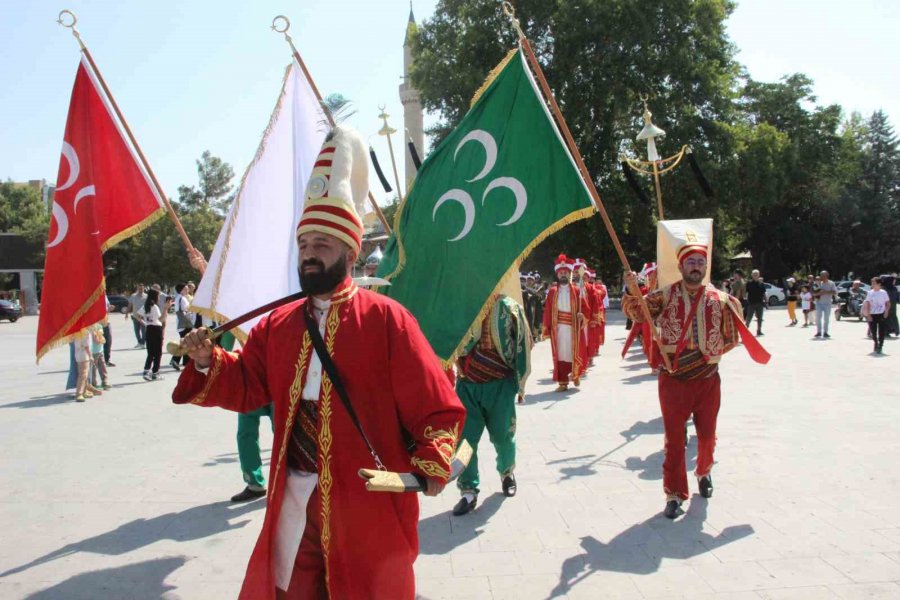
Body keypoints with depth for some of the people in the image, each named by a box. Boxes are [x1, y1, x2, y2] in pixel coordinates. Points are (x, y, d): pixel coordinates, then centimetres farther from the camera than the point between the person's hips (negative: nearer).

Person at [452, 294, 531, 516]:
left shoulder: (508, 308, -8)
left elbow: (523, 343, -1)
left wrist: (520, 382, 1)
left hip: (500, 385, -1)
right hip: (466, 385, 2)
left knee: (503, 436, 13)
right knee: (464, 438, 0)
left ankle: (507, 472, 42)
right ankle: (468, 490, 13)